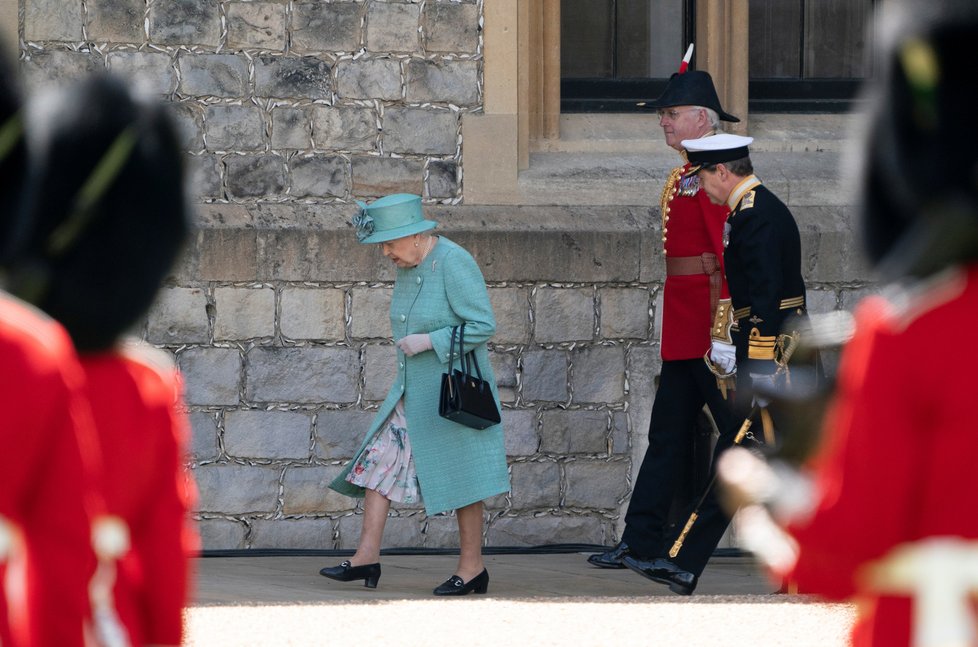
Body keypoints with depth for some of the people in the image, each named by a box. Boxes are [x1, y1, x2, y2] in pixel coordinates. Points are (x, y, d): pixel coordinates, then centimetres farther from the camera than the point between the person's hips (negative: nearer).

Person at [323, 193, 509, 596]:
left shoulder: (454, 265, -18)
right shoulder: (407, 267, 8)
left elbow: (483, 326, -20)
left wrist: (426, 343, -22)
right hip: (413, 391, 9)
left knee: (459, 478, -1)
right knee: (378, 460, 0)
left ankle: (472, 567, 9)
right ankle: (367, 558, 2)